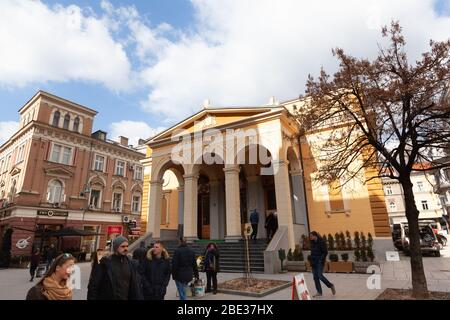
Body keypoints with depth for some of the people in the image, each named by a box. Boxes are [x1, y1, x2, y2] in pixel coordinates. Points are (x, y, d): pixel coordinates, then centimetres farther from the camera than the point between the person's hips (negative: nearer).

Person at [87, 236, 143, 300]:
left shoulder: (129, 263, 2)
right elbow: (93, 285, -6)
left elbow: (135, 285, 5)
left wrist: (139, 297, -1)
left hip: (125, 297, 4)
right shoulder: (106, 263, -9)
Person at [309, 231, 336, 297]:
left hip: (320, 261, -7)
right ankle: (319, 292, 13)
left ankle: (331, 285, 14)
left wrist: (321, 259, -16)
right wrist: (312, 260, 9)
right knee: (315, 277, 5)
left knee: (320, 276, -10)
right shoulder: (312, 242, 8)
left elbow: (325, 252, -13)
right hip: (314, 261, 7)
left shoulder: (321, 242, -13)